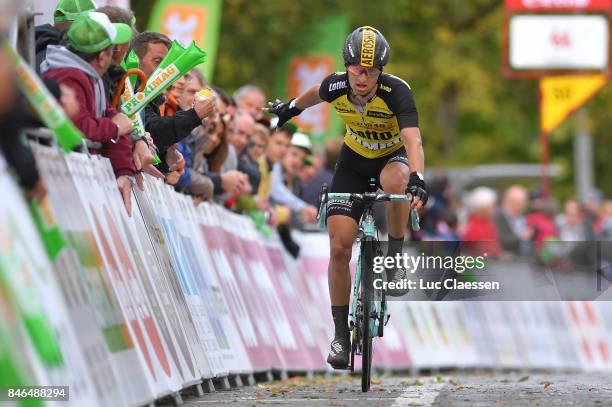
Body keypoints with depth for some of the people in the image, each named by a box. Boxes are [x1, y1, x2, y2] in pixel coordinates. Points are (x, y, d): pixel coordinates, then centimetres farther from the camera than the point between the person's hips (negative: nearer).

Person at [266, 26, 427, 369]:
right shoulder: (337, 86, -22)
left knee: (395, 181, -41)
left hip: (393, 157, -3)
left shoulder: (397, 92, -32)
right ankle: (341, 334, 3)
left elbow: (413, 140, -46)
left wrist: (418, 179, -63)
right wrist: (291, 108, 24)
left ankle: (396, 258, -18)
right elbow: (317, 94, 4)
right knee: (339, 247, -10)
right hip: (354, 161, 3)